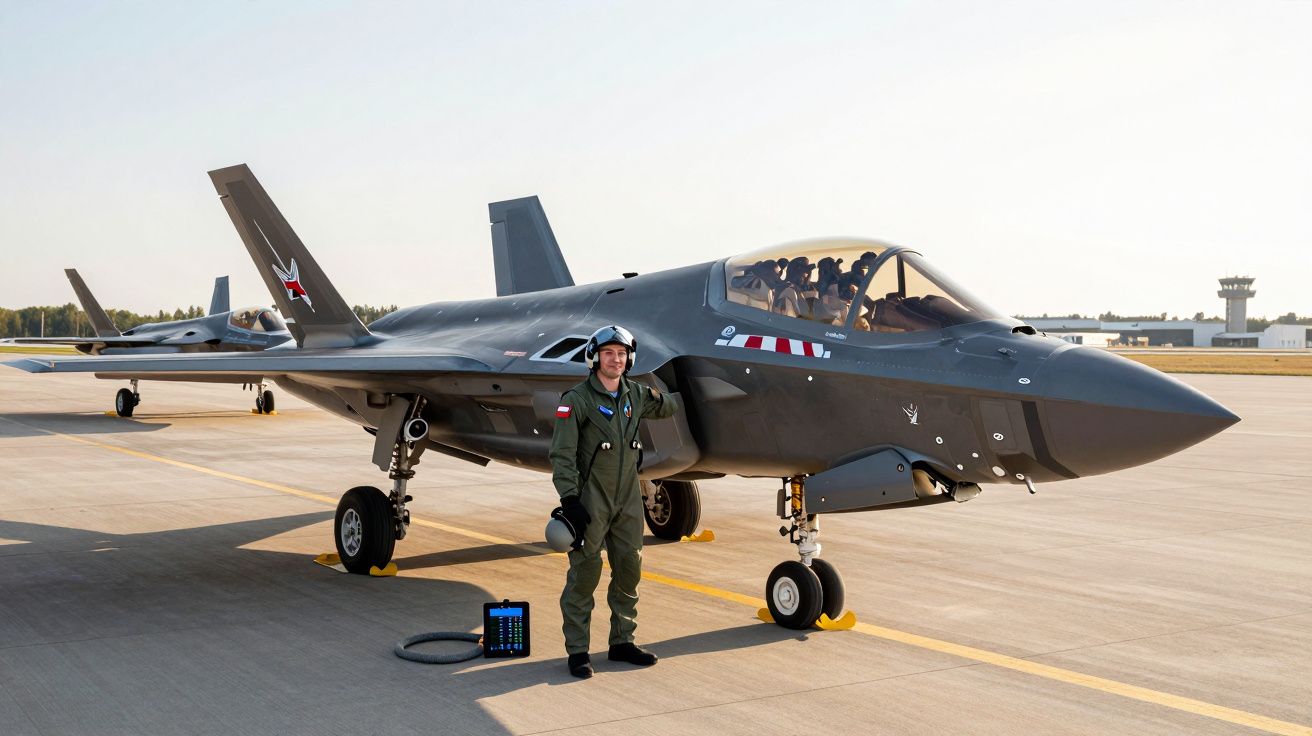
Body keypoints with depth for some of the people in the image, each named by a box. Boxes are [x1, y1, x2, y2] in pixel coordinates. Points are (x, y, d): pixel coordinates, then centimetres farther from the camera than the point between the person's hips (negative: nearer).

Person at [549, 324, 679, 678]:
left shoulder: (636, 395, 8)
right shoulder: (577, 399, -9)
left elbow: (665, 407, 32)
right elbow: (562, 455, -15)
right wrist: (569, 499, -21)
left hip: (628, 500, 6)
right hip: (591, 500, -6)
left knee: (629, 570, 8)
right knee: (585, 572, -5)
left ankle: (622, 642, 20)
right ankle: (577, 650, 2)